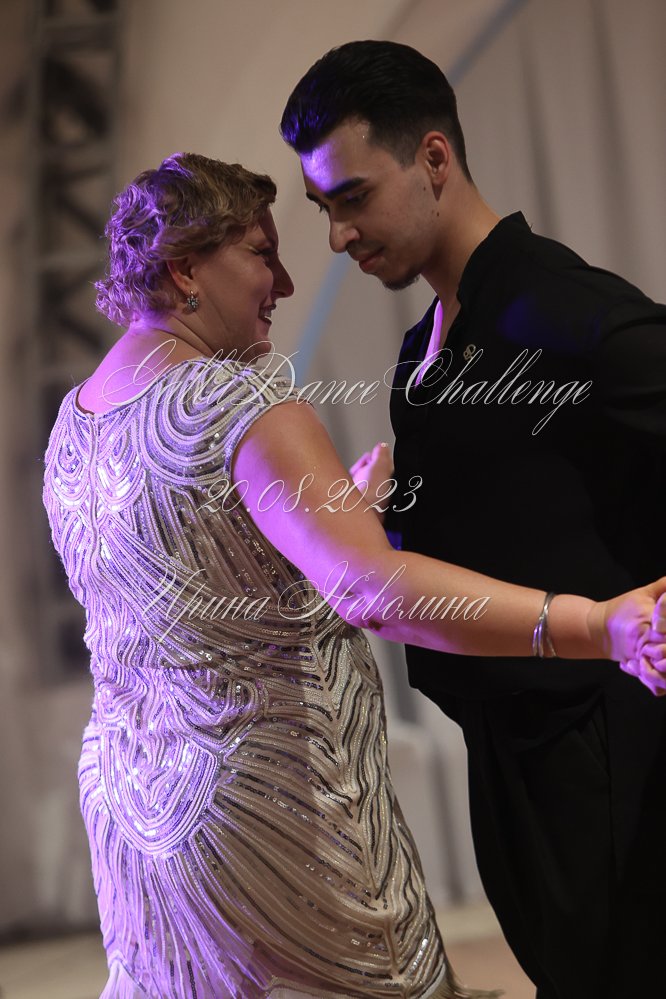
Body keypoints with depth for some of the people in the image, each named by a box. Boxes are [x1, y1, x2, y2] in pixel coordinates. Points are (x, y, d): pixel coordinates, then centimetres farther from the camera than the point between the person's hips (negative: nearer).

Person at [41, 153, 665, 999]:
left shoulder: (72, 421, 8)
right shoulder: (239, 403, -21)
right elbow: (371, 588, -35)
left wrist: (346, 502, 28)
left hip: (125, 790, 9)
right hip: (266, 795, -9)